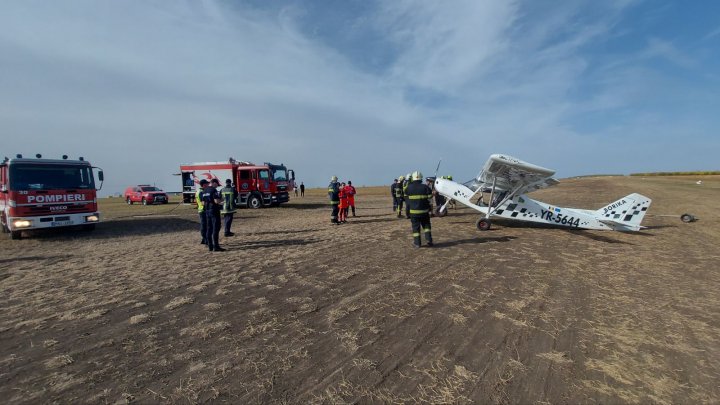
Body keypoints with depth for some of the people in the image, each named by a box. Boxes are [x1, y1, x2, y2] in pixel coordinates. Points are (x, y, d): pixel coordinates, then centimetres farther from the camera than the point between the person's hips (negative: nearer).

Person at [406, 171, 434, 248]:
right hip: (424, 210, 1)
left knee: (416, 227, 6)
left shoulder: (409, 187, -5)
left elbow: (406, 196, 9)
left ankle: (417, 243, 8)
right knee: (426, 225, 16)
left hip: (413, 211, 0)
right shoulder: (425, 187, -6)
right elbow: (430, 197, -4)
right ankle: (428, 239, 8)